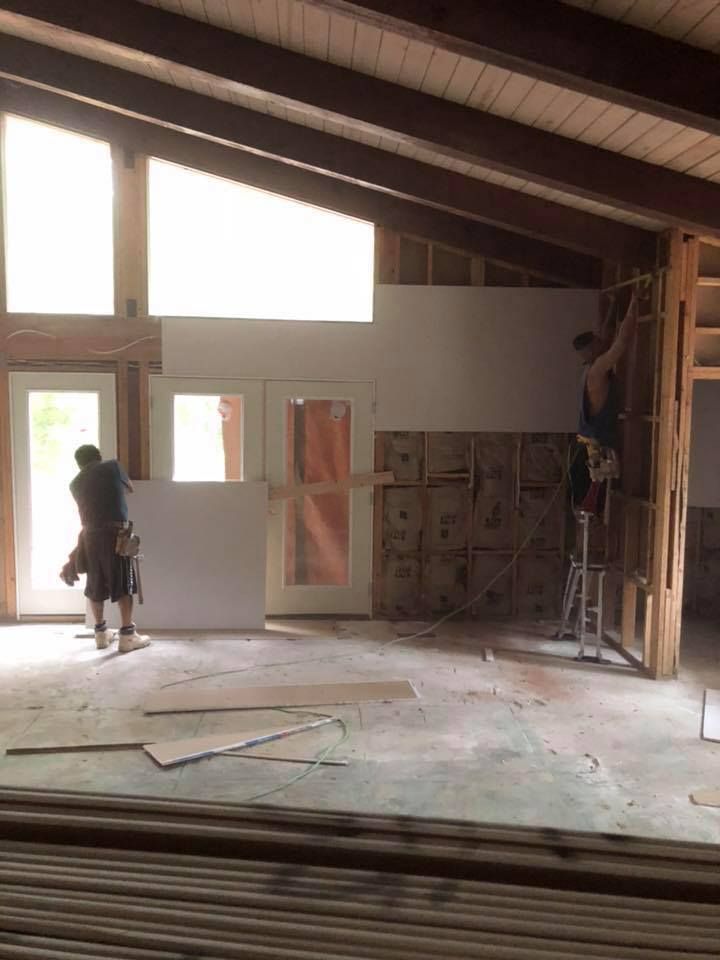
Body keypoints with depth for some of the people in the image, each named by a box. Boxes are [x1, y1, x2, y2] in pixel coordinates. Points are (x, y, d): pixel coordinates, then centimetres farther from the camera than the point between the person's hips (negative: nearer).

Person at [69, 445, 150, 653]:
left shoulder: (75, 483, 14)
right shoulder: (112, 466, 5)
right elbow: (130, 488, 21)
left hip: (90, 535, 4)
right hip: (114, 533, -4)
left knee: (95, 586, 13)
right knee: (123, 585, 0)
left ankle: (101, 633, 22)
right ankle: (128, 635, 0)